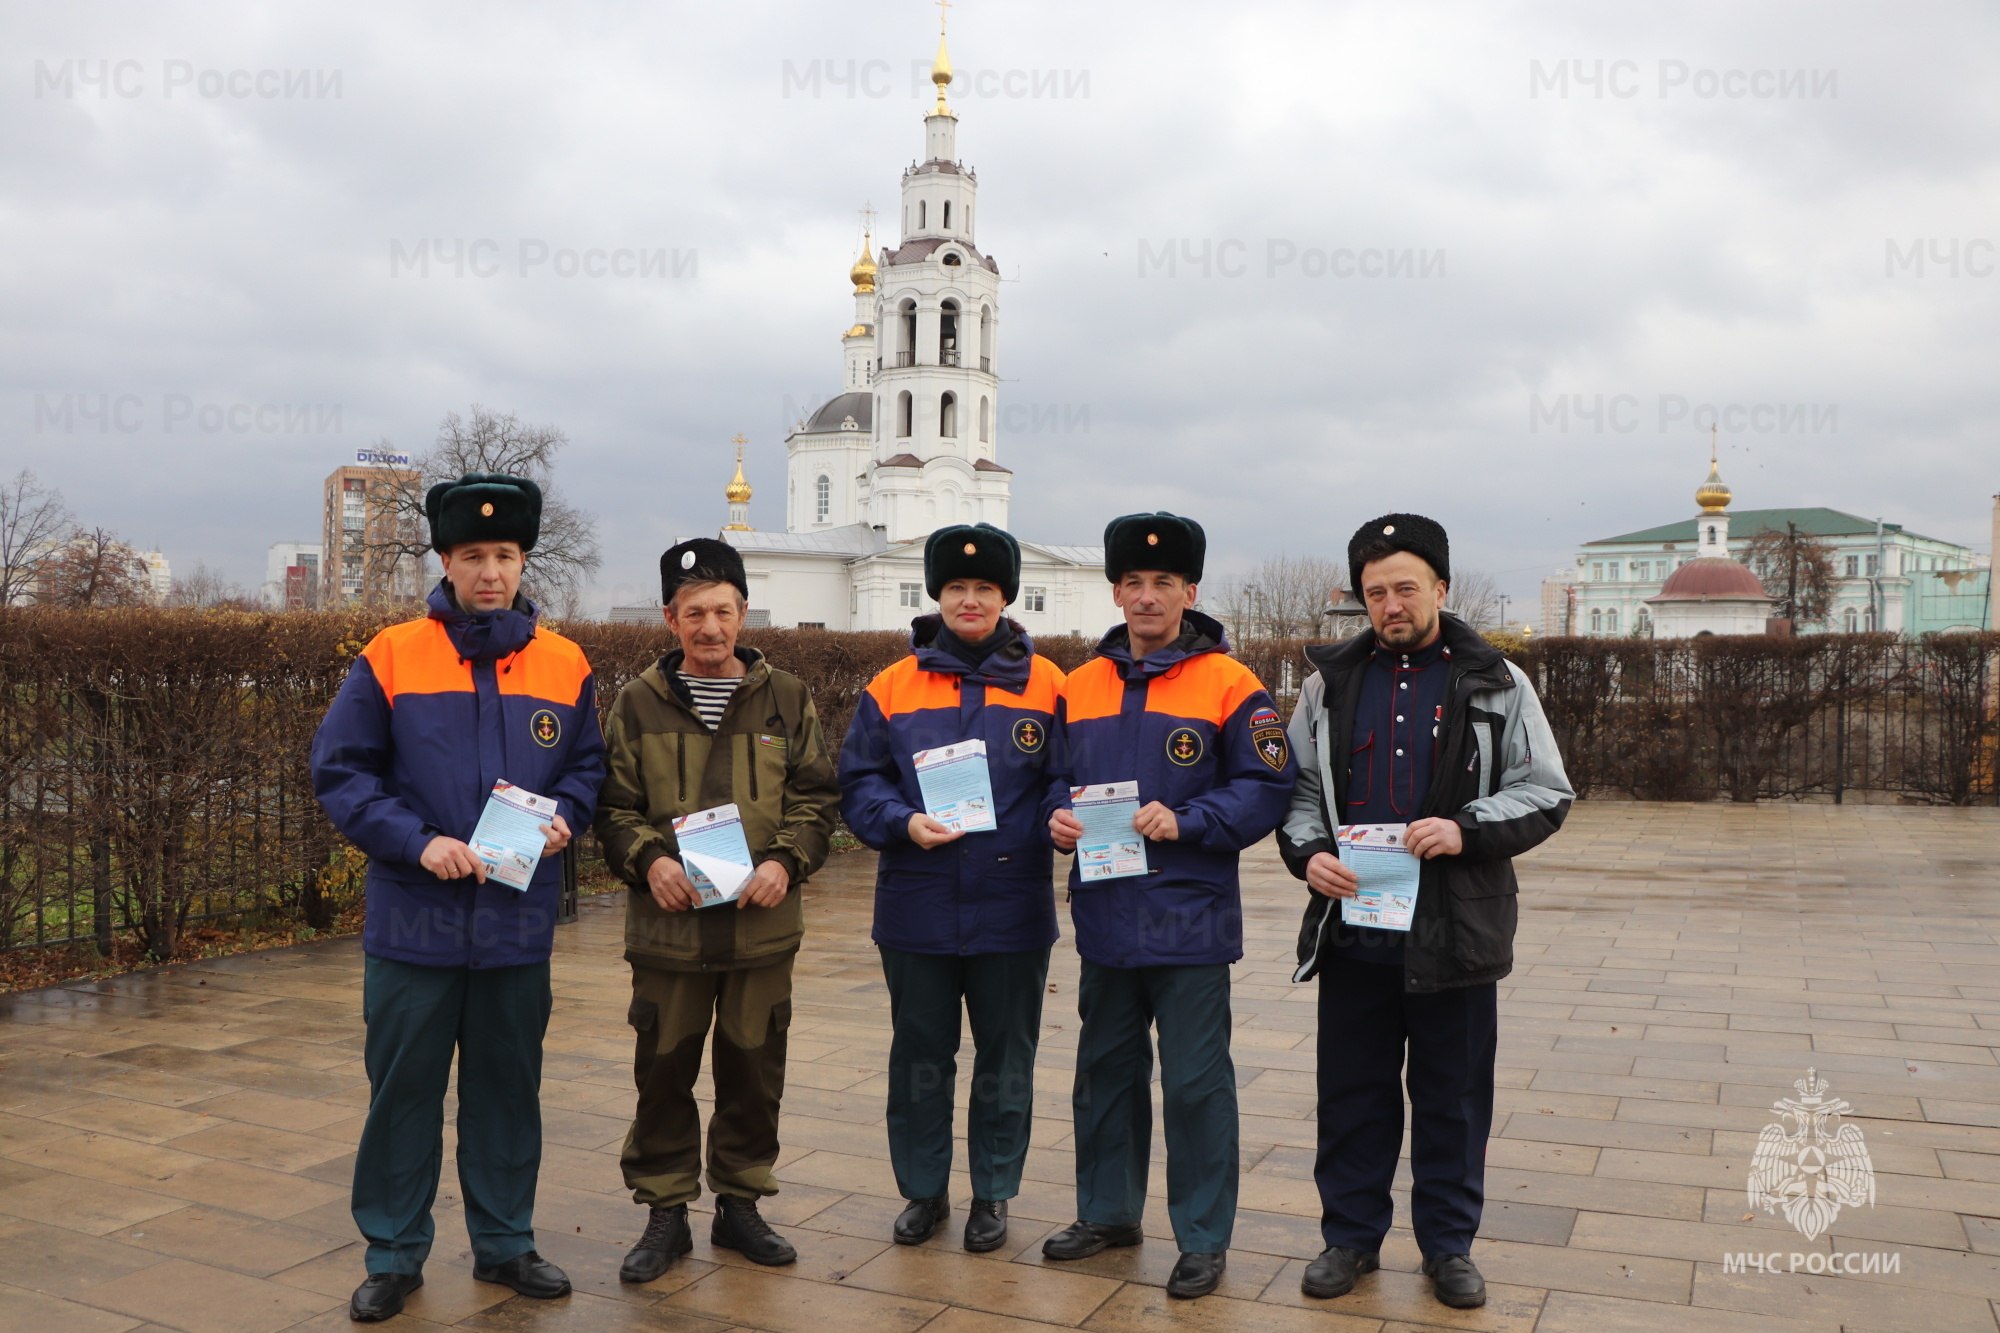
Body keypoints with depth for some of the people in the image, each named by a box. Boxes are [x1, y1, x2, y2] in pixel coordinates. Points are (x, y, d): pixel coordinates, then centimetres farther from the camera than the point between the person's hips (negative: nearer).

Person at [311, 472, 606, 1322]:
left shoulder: (564, 665, 2)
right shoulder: (390, 658, -5)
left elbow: (587, 766, 11)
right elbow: (340, 771, -4)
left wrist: (564, 818, -10)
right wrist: (417, 841, -16)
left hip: (519, 923, 2)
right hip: (414, 921, -2)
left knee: (508, 1086, 14)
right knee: (403, 1089, 8)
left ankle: (505, 1243, 29)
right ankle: (393, 1254, 25)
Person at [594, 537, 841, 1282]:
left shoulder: (786, 699, 5)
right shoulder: (637, 704, 3)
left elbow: (816, 796, 5)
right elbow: (614, 804, 4)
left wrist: (786, 862, -11)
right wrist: (648, 859, -14)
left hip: (763, 924, 1)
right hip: (667, 924, -1)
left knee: (755, 1071, 11)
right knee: (664, 1071, 8)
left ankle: (740, 1203, 28)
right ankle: (665, 1213, 24)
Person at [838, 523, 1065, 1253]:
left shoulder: (1047, 685, 0)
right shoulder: (893, 687, 2)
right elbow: (859, 783, 1)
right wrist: (903, 822, -16)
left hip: (1013, 911, -1)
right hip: (916, 911, 1)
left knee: (1005, 1060, 11)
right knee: (919, 1056, 13)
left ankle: (993, 1194, 28)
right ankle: (922, 1190, 30)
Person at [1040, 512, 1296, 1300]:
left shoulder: (1230, 685, -8)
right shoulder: (1081, 685, 8)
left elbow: (1266, 787, -10)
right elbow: (1058, 777, 15)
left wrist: (1186, 822, -21)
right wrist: (1057, 817, -6)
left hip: (1191, 922, -5)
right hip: (1105, 916, 5)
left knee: (1194, 1084, 3)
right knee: (1106, 1071, 18)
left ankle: (1203, 1240, 19)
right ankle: (1107, 1212, 35)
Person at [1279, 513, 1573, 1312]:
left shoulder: (1496, 683, 2)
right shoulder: (1332, 681, 7)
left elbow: (1546, 794, 2)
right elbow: (1297, 787, 11)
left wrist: (1467, 830, -15)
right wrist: (1308, 852, -8)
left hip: (1455, 931, -1)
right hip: (1352, 925, 2)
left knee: (1453, 1096, 10)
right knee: (1353, 1091, 10)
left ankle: (1449, 1244, 26)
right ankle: (1350, 1237, 26)